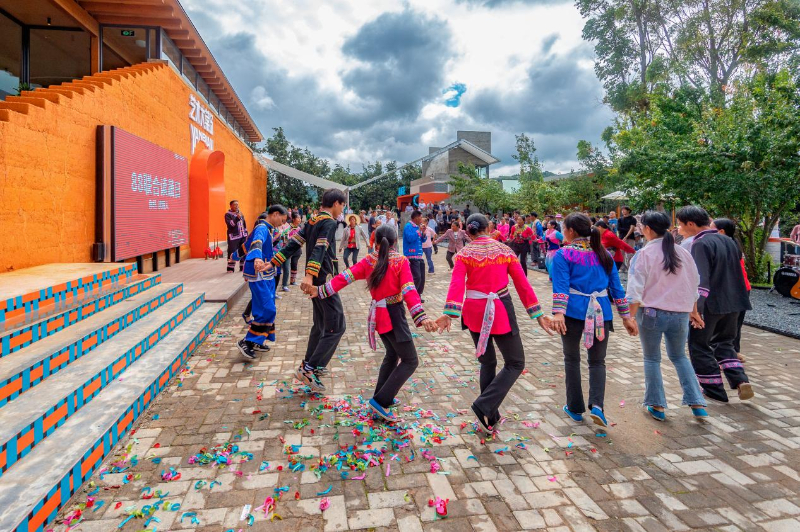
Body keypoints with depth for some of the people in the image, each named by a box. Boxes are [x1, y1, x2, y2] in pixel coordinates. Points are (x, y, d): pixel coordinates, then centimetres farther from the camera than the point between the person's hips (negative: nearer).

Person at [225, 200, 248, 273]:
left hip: (242, 236, 6)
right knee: (232, 252, -8)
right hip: (233, 236, -6)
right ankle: (230, 268, -1)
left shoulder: (240, 213, 15)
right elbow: (230, 224, -19)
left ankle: (243, 267, 18)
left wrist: (246, 234, 14)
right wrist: (237, 218, -29)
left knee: (243, 252, 8)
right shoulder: (228, 214, -4)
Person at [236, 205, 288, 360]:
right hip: (259, 277, -10)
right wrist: (257, 259, -60)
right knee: (267, 310, -11)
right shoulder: (262, 228, -16)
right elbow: (257, 243, -38)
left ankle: (257, 341, 21)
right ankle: (247, 341, -4)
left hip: (266, 276, 10)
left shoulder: (267, 228, 15)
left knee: (266, 309, 12)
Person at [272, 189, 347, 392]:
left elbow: (293, 244, 10)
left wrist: (272, 263, 9)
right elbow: (320, 249, -28)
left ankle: (311, 365, 28)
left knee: (321, 324, 20)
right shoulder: (329, 223, -14)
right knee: (336, 327, -6)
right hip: (324, 280, -10)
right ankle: (308, 370, -8)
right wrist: (309, 276, -39)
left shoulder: (312, 221, 14)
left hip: (316, 280, 10)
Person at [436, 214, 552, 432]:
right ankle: (484, 406, -6)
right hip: (500, 311, -2)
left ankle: (491, 416, 23)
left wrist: (449, 314, -26)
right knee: (515, 364, 10)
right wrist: (537, 314, 3)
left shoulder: (464, 254, -2)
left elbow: (457, 285, -17)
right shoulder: (505, 251, 1)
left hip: (474, 312, 3)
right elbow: (522, 284, -1)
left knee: (487, 362, 21)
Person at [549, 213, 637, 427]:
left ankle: (575, 408, 22)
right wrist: (626, 316, 14)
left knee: (572, 359, 15)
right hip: (601, 312, 3)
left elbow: (561, 285, -15)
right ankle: (596, 405, -6)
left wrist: (558, 313, -24)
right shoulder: (603, 254, 12)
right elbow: (616, 287, 11)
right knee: (597, 361, 15)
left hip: (573, 311, -3)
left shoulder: (563, 254, -1)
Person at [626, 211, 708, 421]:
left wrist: (631, 317, -7)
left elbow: (636, 290, -14)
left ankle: (657, 406, 19)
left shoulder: (643, 255, -12)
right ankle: (697, 403, 20)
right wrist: (694, 310, 22)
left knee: (652, 359, 12)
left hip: (652, 313, -4)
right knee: (679, 356, 23)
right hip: (680, 314, 4)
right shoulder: (683, 253, 4)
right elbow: (694, 285, 12)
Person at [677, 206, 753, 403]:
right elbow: (737, 270, 19)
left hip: (710, 304, -8)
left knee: (699, 345, 7)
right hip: (733, 302, 8)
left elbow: (701, 279, -26)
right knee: (724, 342, 23)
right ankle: (740, 381, 6)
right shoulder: (728, 240, 11)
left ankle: (715, 391, 12)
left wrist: (696, 307, -28)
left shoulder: (701, 244, -17)